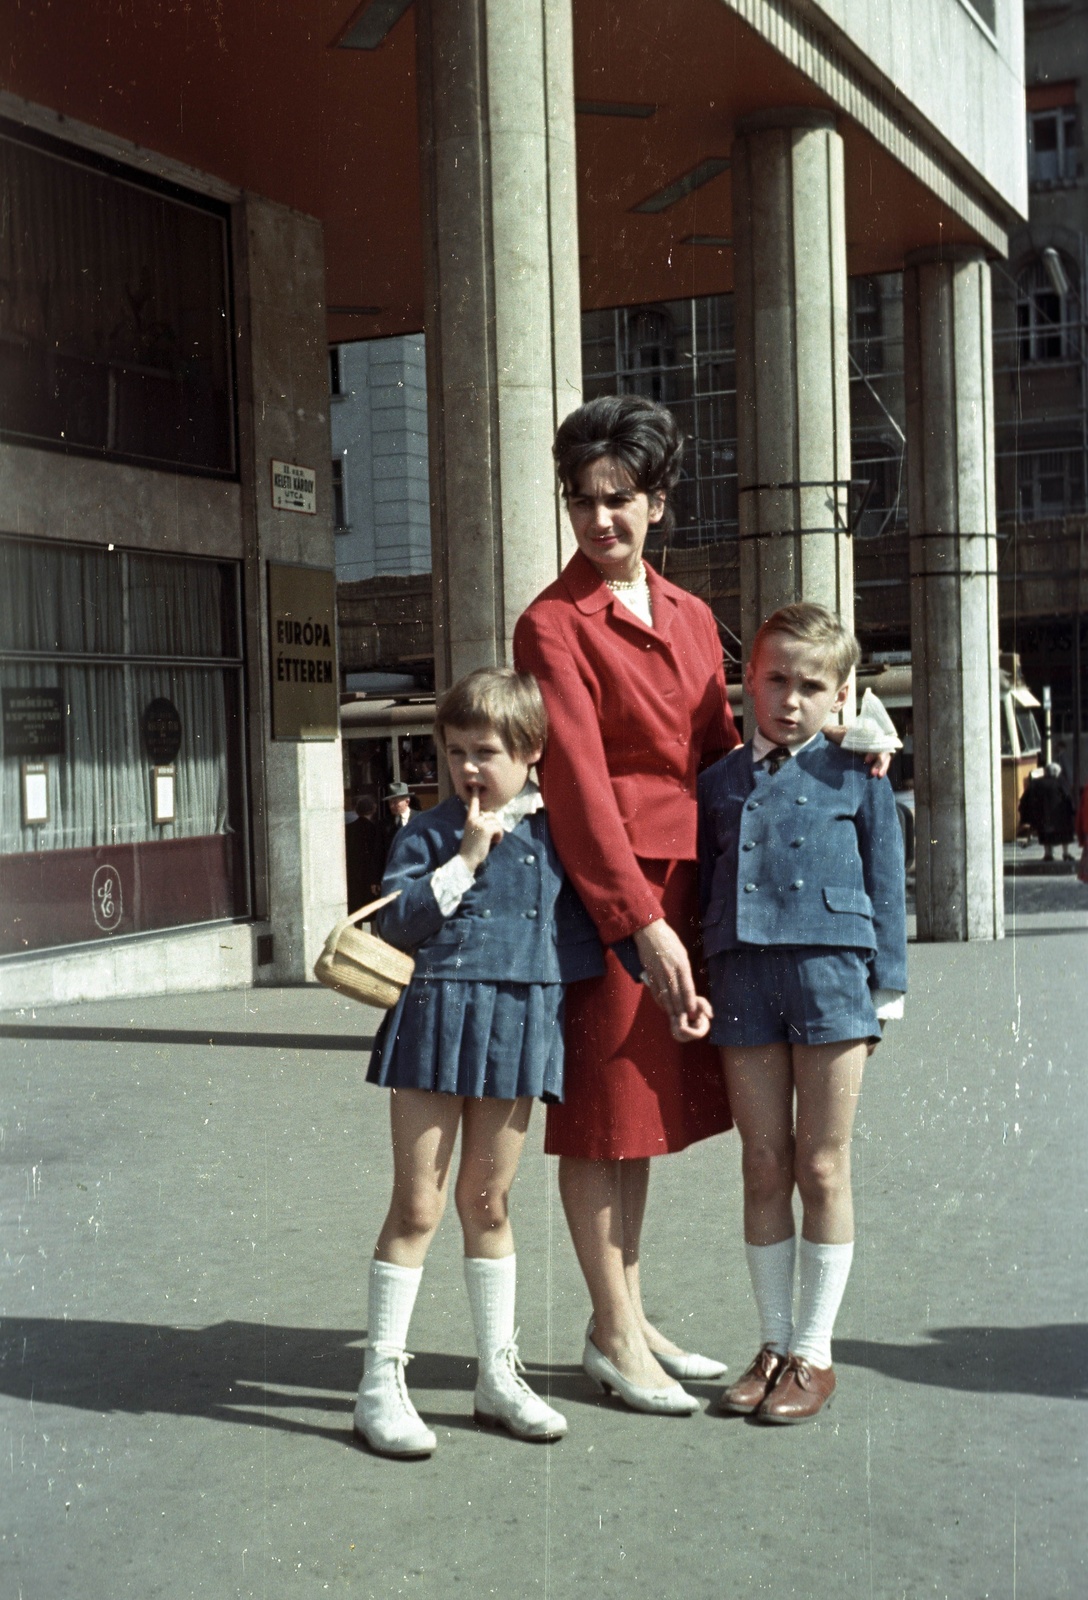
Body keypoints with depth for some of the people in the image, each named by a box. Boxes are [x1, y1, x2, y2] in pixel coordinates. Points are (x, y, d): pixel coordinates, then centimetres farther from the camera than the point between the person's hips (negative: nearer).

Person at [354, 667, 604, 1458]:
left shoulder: (555, 831, 8)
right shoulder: (431, 831, 0)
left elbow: (581, 919, 16)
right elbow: (395, 920, -11)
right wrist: (465, 860, -14)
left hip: (522, 1028, 3)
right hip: (438, 1018, -3)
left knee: (489, 1201, 14)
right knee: (418, 1205, 0)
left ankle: (499, 1373, 25)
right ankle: (381, 1381, 9)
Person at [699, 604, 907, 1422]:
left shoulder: (857, 779, 3)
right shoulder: (719, 782, 11)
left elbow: (885, 887, 4)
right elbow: (707, 887, 14)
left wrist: (884, 989, 0)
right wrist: (697, 985, 10)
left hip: (831, 975, -3)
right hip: (743, 979, 3)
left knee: (822, 1170, 3)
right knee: (763, 1169, 8)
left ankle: (813, 1353, 14)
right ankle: (773, 1344, 20)